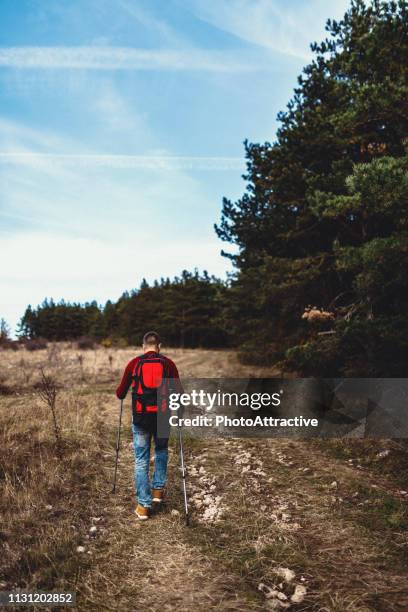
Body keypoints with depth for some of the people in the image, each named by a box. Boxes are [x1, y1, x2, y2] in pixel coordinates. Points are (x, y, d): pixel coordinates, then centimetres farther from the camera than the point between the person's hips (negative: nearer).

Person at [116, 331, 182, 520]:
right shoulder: (168, 364, 1)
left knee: (141, 461, 8)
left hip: (140, 417, 0)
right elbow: (179, 392, -1)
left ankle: (143, 506, 10)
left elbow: (120, 393, 7)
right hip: (162, 416, 0)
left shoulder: (134, 363, 2)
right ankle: (158, 490, 24)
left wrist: (120, 394, 30)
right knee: (161, 452, 26)